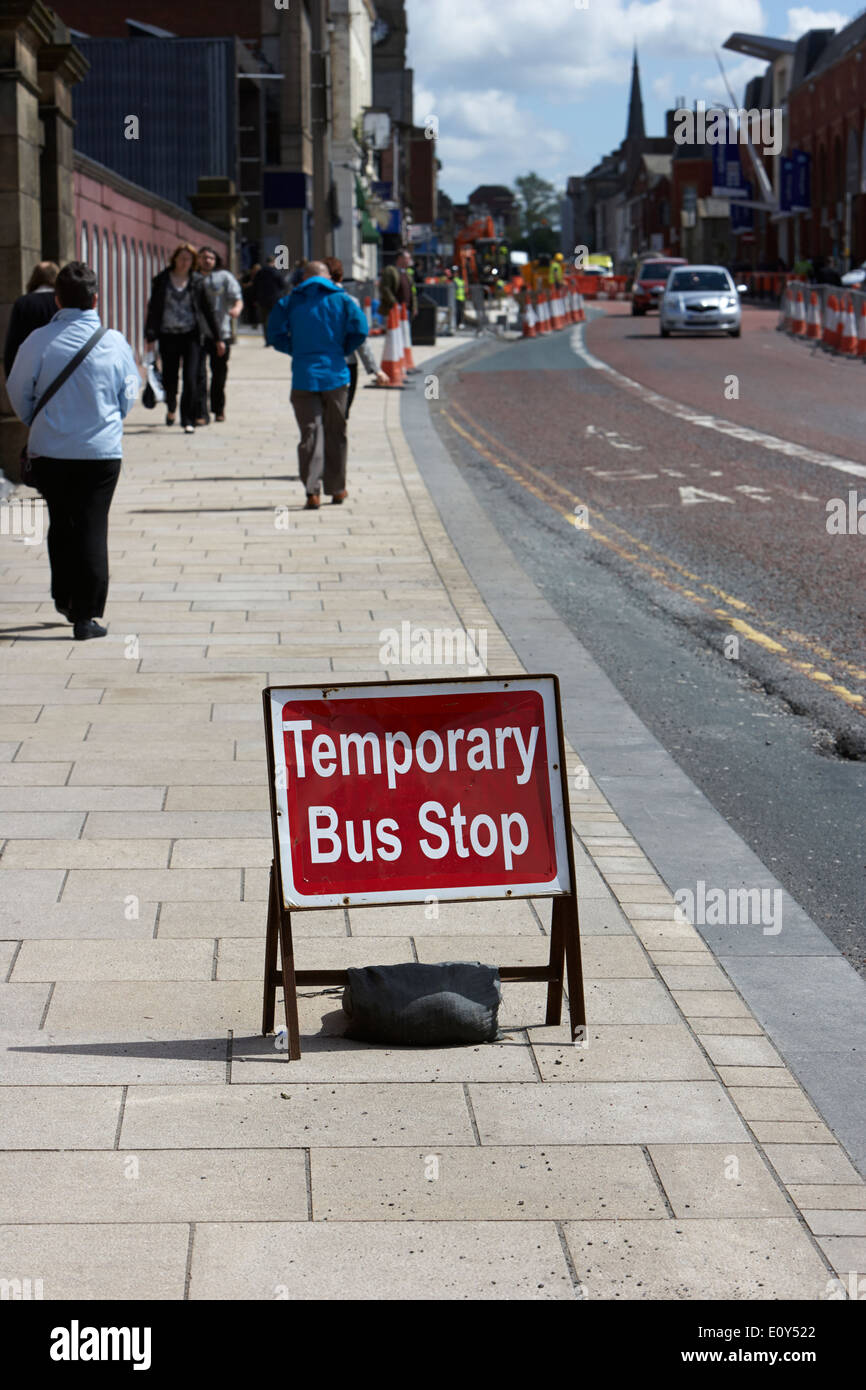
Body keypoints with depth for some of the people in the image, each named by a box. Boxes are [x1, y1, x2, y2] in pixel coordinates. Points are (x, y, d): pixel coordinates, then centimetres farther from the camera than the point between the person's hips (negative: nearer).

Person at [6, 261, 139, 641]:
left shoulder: (39, 341, -10)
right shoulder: (115, 342, -7)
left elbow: (18, 391, 1)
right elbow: (129, 393, 6)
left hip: (50, 451, 1)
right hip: (102, 451, -1)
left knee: (60, 524, 19)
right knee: (92, 528, 3)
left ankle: (64, 598, 27)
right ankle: (85, 616, 0)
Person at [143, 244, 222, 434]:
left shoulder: (196, 282, 5)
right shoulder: (162, 280, 3)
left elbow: (208, 310, 9)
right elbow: (153, 309, 3)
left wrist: (218, 339, 9)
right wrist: (150, 337, -4)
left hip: (191, 335, 0)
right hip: (168, 336, 0)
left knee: (190, 379, -10)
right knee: (169, 378, 6)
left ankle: (188, 420, -5)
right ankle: (171, 408, 37)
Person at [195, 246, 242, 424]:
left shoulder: (225, 277, 7)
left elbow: (237, 297, -2)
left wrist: (237, 308, -24)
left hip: (220, 331, 0)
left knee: (219, 373, 7)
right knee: (198, 373, -10)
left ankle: (219, 409, 27)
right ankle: (201, 413, -10)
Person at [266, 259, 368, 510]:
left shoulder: (290, 302, 5)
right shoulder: (341, 299, 4)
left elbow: (275, 334, -2)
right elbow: (359, 329, -6)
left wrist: (296, 350, 11)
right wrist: (342, 350, 9)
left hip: (304, 377, 0)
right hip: (335, 375, 0)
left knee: (310, 434, 0)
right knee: (335, 433, 13)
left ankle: (312, 491, -10)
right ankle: (336, 488, 20)